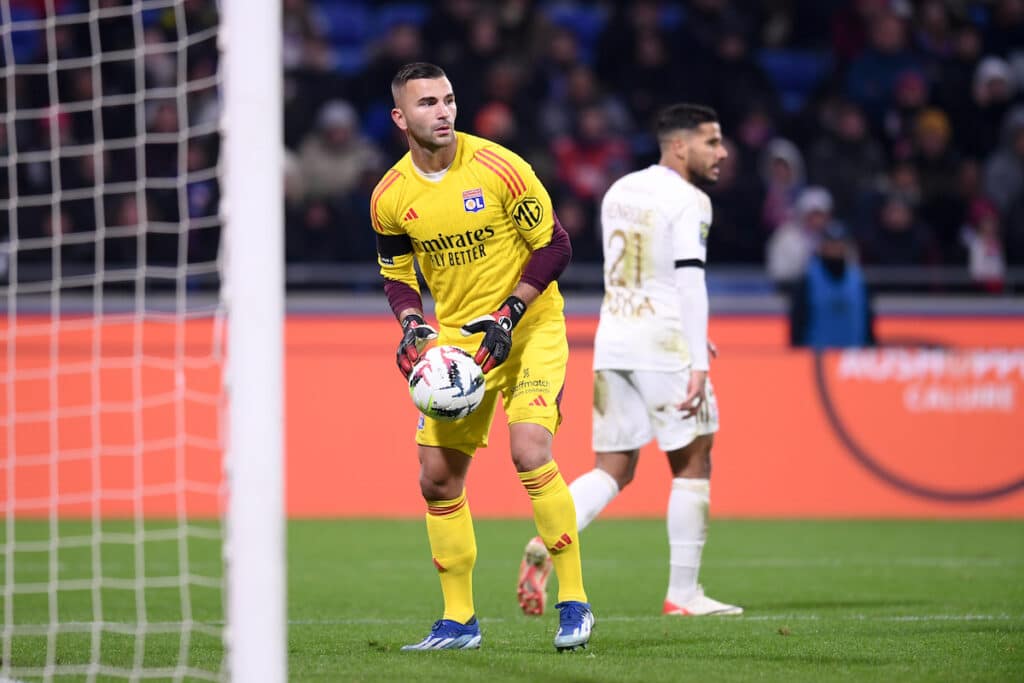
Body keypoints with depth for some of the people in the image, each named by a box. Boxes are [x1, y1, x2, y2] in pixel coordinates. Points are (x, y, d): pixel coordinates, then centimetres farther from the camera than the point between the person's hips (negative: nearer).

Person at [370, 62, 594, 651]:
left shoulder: (500, 169, -15)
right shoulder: (391, 197, -3)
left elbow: (555, 247, -9)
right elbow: (398, 277, 11)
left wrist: (508, 315, -17)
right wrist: (413, 327, -8)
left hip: (528, 327, -5)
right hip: (455, 338, 5)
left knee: (530, 450, -23)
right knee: (438, 476, 1)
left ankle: (574, 603, -12)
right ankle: (459, 621, 14)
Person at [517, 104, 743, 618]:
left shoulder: (619, 191, 16)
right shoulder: (688, 201, -9)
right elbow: (690, 280, -17)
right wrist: (698, 364, -20)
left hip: (612, 342, 7)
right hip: (662, 343, -7)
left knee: (612, 472, 9)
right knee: (692, 465, 6)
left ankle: (544, 544, -15)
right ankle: (682, 593, 6)